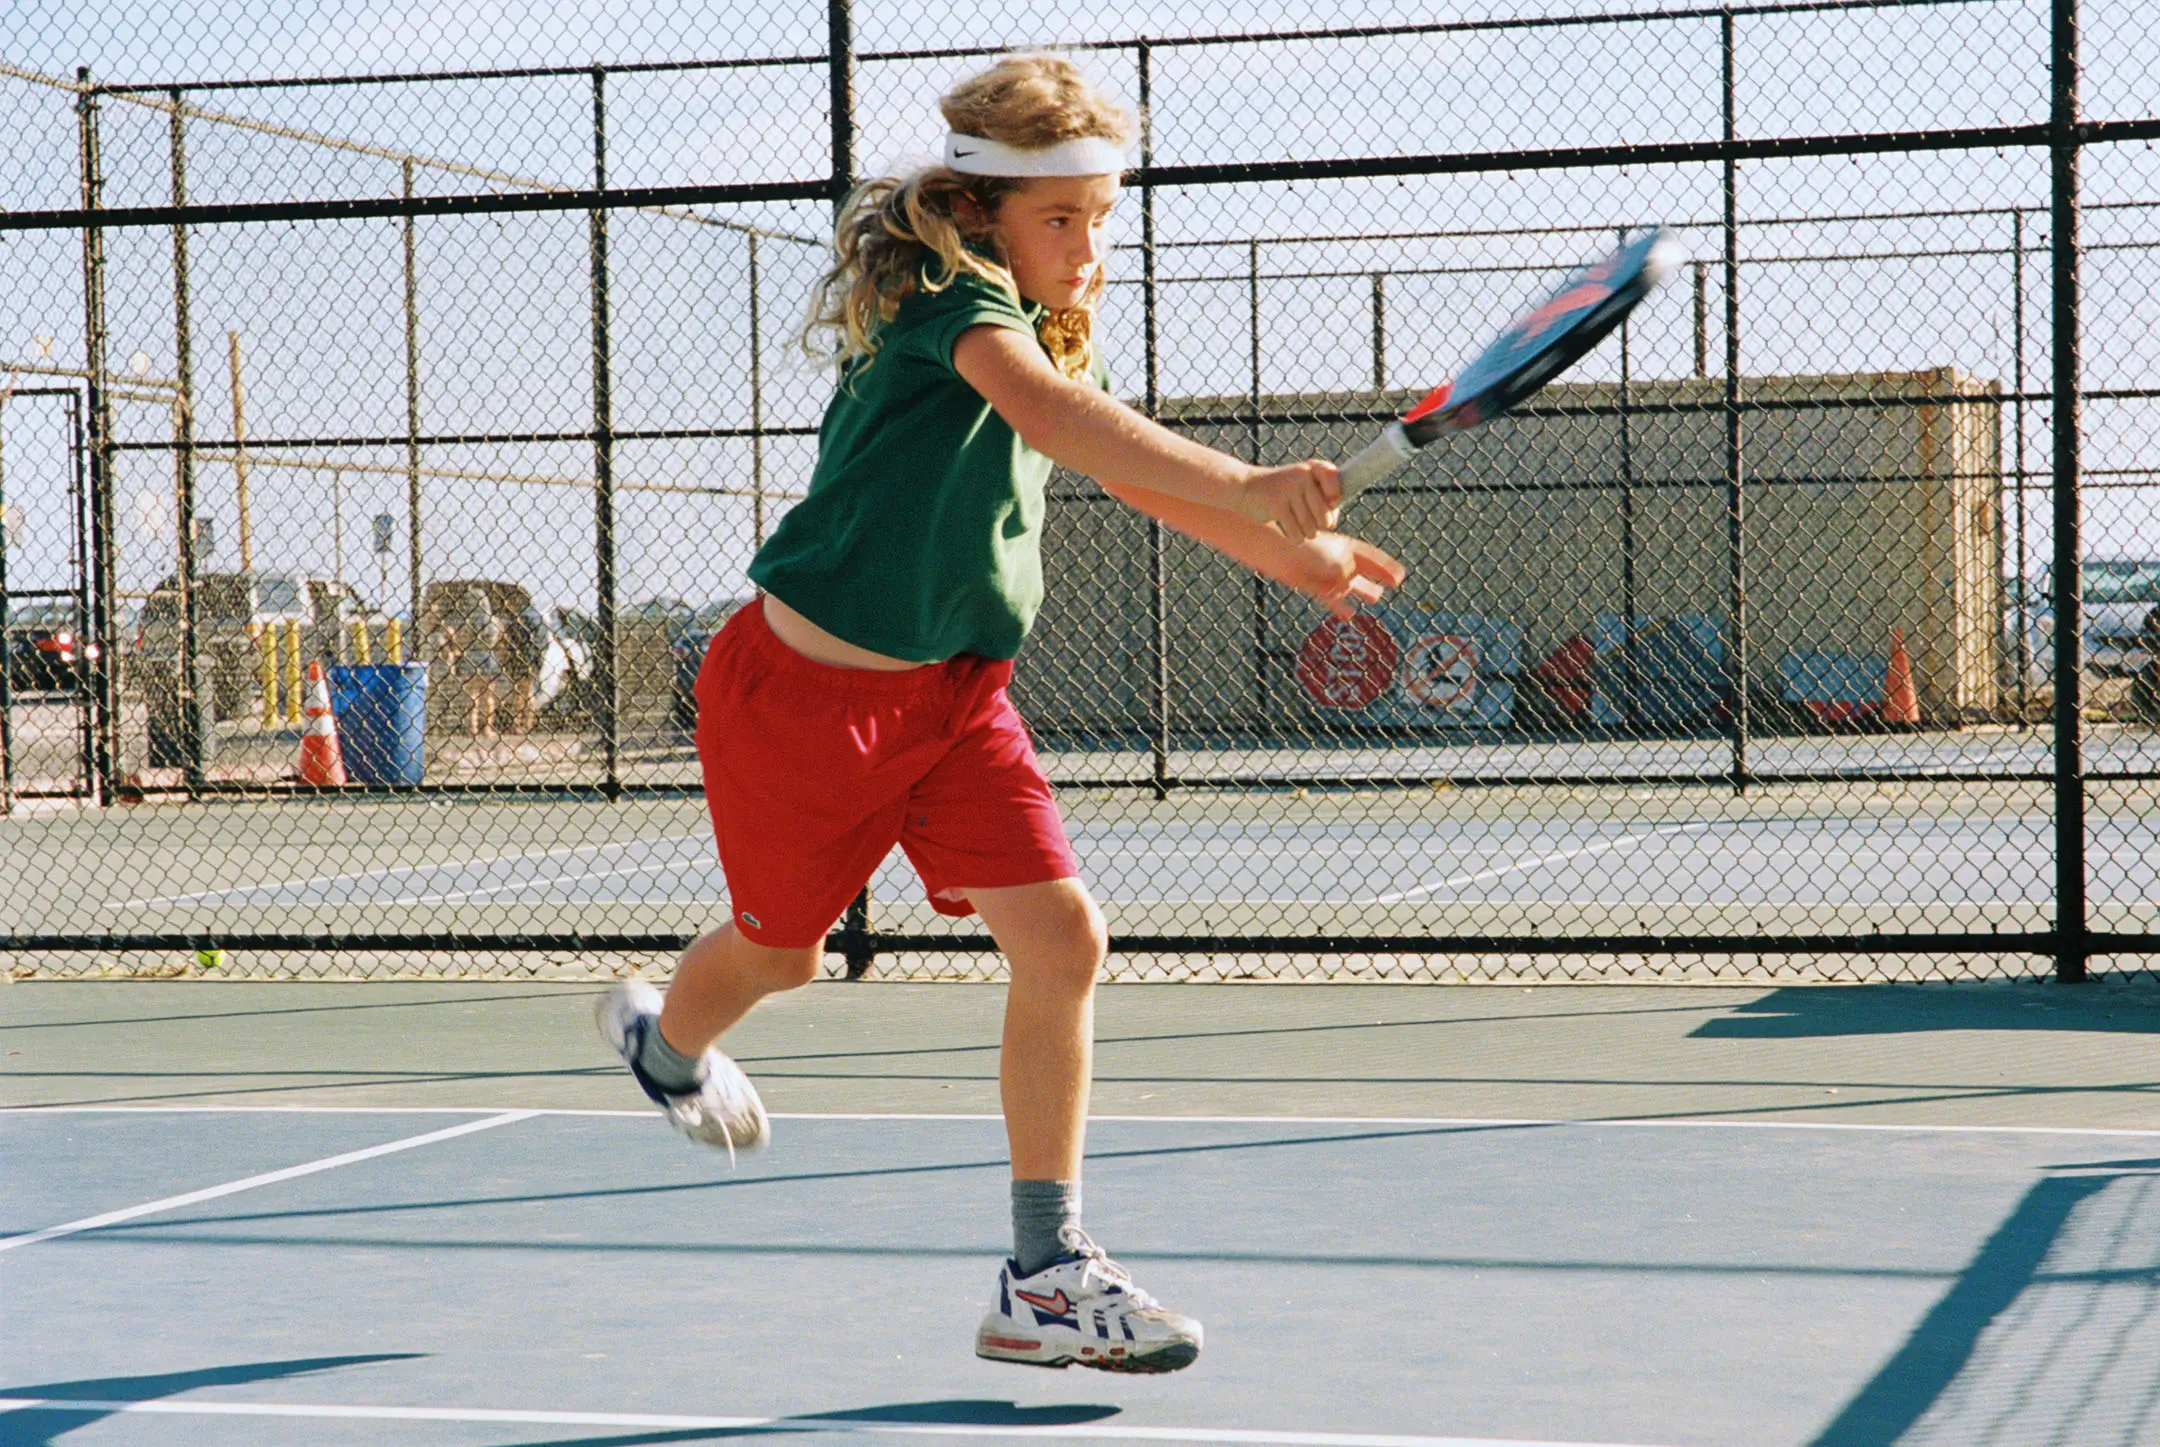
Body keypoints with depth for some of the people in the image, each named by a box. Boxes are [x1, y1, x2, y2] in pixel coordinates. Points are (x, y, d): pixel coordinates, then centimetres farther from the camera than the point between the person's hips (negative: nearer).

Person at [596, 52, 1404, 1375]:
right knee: (780, 952, 15)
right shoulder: (950, 299, -21)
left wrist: (1298, 557, 1)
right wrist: (1245, 488, -54)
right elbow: (1045, 407, -42)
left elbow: (1130, 465, 15)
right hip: (808, 692, -7)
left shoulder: (1051, 333, 7)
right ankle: (666, 1041, 53)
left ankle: (1046, 1279, -4)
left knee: (1064, 941, -9)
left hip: (955, 694, 7)